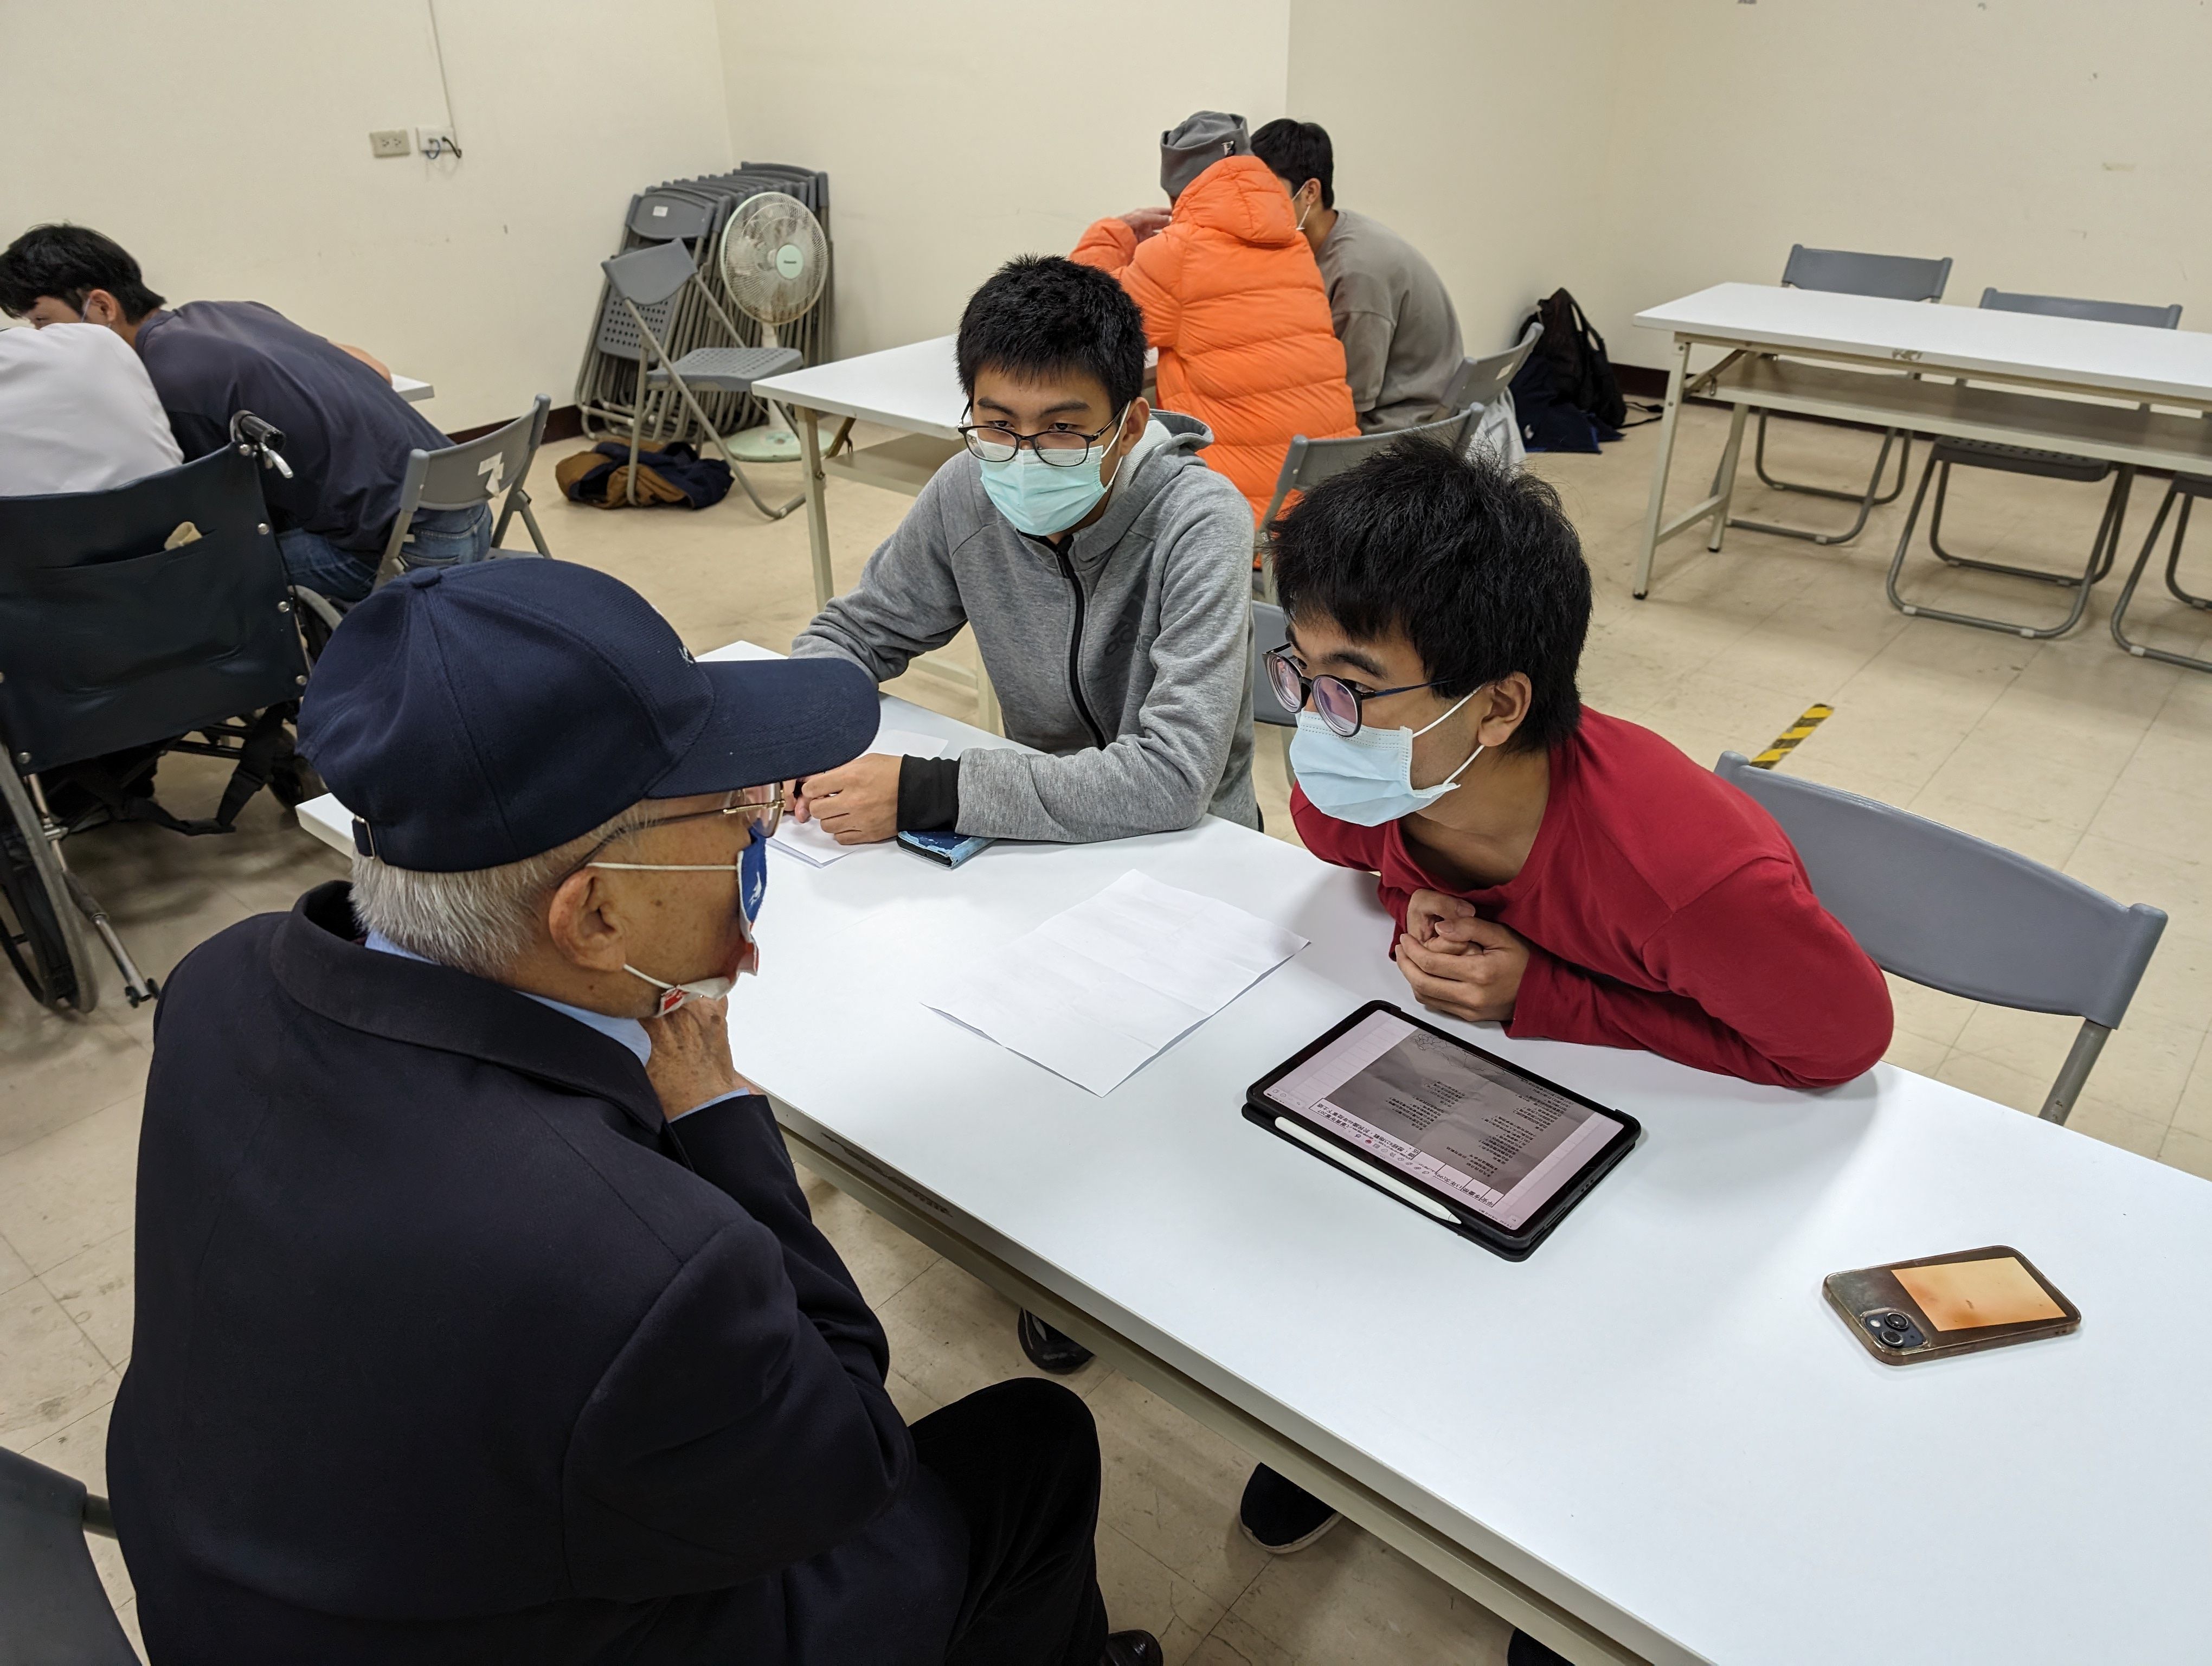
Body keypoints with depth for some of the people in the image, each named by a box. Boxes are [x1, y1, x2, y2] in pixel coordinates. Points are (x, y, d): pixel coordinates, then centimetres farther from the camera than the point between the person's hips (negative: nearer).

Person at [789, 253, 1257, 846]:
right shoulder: (966, 492, -9)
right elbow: (852, 630, 6)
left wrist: (923, 793, -33)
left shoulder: (1198, 525, -24)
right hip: (1036, 832, 5)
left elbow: (1174, 777, -32)